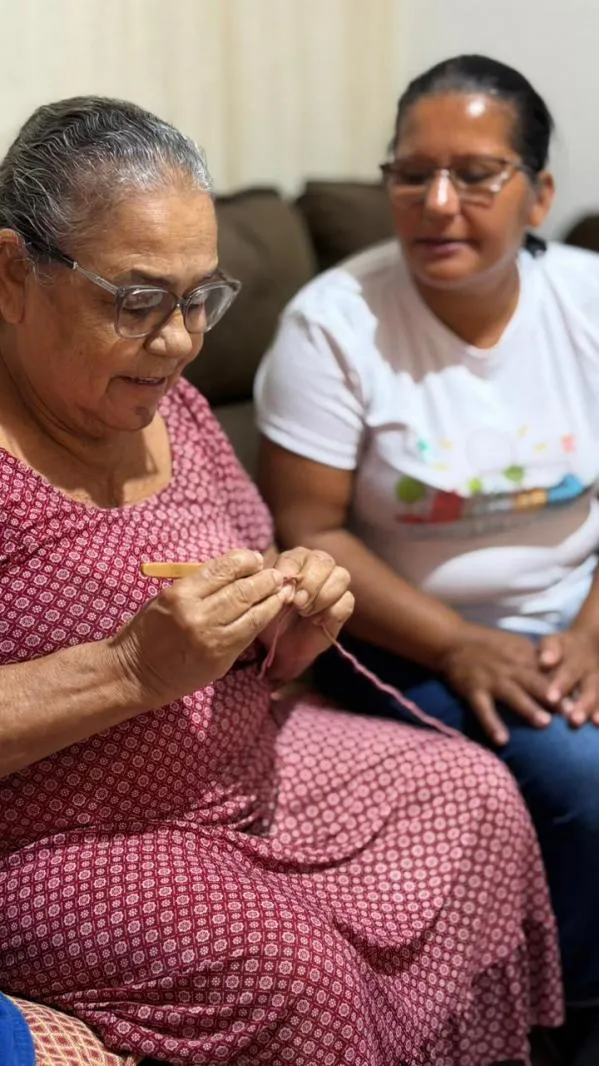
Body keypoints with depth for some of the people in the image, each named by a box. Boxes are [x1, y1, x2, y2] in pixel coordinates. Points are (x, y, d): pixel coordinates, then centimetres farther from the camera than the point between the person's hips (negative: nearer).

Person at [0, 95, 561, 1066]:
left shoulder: (169, 406, 4)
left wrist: (285, 636, -8)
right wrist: (133, 668, -32)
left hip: (248, 774, 9)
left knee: (476, 793, 8)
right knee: (288, 965, -28)